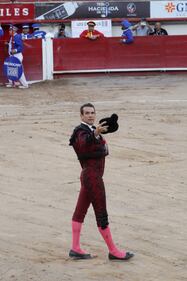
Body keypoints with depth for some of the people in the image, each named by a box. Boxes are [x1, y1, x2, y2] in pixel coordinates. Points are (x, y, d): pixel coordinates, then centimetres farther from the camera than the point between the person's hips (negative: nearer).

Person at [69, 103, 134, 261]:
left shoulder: (91, 129, 16)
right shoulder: (82, 131, -14)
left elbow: (104, 150, 22)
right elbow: (84, 142, -40)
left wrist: (104, 147, 2)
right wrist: (95, 134, -57)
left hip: (88, 175, 10)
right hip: (92, 175, -10)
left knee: (80, 211, 10)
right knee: (101, 214, -4)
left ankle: (75, 249, 13)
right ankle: (113, 251, 0)